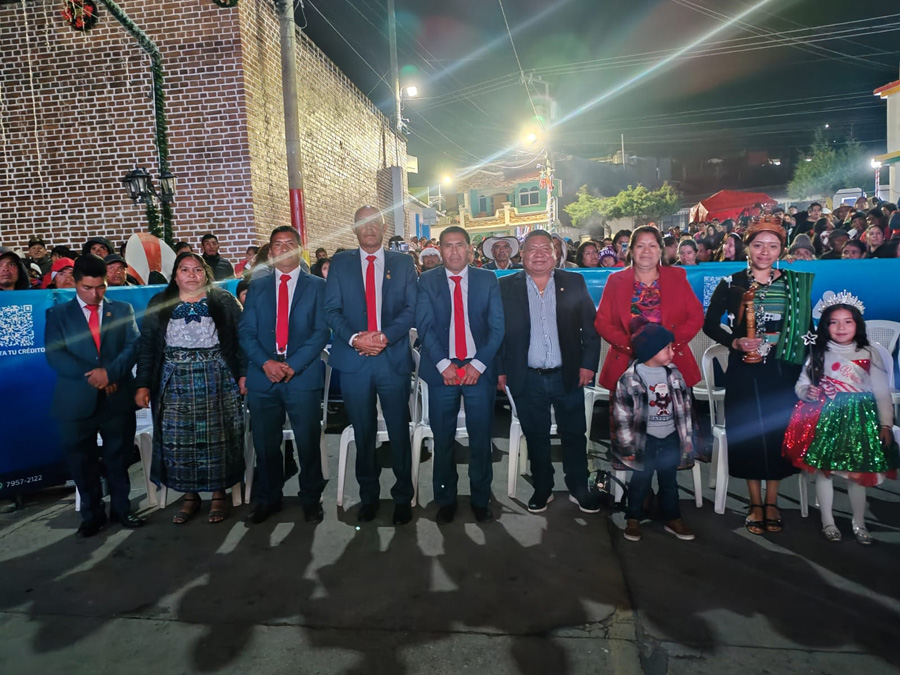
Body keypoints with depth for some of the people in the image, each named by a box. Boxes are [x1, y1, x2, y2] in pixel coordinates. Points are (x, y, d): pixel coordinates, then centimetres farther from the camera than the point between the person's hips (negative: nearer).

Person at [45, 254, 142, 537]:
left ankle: (121, 510, 24)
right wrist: (91, 376, -16)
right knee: (82, 463, 9)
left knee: (118, 459, 9)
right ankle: (92, 515, 24)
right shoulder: (57, 314, 6)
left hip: (117, 398, 0)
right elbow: (54, 354, -5)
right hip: (77, 401, 0)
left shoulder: (123, 310, 9)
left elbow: (133, 346, -2)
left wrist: (110, 372, -19)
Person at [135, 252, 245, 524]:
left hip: (217, 380, -1)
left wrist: (243, 374, -6)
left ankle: (219, 494, 13)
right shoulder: (159, 304, 10)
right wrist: (143, 385, 1)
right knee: (178, 438, 2)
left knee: (216, 436, 1)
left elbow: (240, 338, 2)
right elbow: (147, 345, 7)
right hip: (175, 381, 2)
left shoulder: (223, 300, 6)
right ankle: (190, 496, 15)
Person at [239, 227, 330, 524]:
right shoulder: (257, 286, 13)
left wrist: (293, 365, -13)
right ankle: (268, 499, 27)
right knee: (265, 444, 10)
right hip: (263, 377, 3)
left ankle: (311, 499, 21)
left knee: (308, 443, 4)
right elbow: (246, 331, 7)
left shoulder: (317, 285, 5)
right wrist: (265, 362, -10)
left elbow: (321, 331, -2)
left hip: (303, 377, -2)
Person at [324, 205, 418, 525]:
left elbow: (411, 308, 0)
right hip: (354, 361, 1)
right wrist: (354, 338, -14)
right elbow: (332, 309, 3)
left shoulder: (403, 262, 9)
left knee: (399, 432, 5)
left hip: (394, 358, -1)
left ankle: (403, 496, 20)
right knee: (363, 433, 11)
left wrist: (385, 336, -14)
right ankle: (368, 495, 26)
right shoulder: (340, 263, 10)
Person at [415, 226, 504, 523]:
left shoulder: (488, 280, 7)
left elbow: (497, 326, 1)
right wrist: (443, 364, -12)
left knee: (481, 438, 5)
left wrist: (478, 364, -9)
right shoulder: (427, 281, 6)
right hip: (441, 370, 0)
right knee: (443, 440, 7)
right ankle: (445, 499, 23)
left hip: (479, 369, 0)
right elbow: (424, 326, -2)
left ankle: (481, 500, 22)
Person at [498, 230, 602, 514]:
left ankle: (578, 489, 27)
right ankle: (542, 488, 28)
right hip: (527, 379, 0)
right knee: (535, 436, 12)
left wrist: (588, 363, -3)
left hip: (568, 375, 1)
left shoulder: (574, 282, 3)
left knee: (574, 434, 10)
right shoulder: (506, 286, 1)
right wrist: (500, 370, -3)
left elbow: (590, 326, 3)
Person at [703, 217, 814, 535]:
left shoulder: (794, 283, 4)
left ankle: (771, 501, 24)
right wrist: (735, 342, -14)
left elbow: (807, 327, 4)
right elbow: (710, 325, 2)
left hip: (782, 371, 1)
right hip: (744, 372, -1)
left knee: (778, 433, 6)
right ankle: (755, 503, 19)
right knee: (748, 434, 3)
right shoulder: (731, 284, 0)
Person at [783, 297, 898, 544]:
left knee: (858, 473, 6)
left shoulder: (869, 354, 1)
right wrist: (807, 392, -16)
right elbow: (800, 384, 7)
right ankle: (827, 522, 20)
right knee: (823, 470, 5)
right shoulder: (818, 354, 2)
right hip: (825, 419, 0)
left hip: (859, 419, 0)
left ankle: (859, 524, 23)